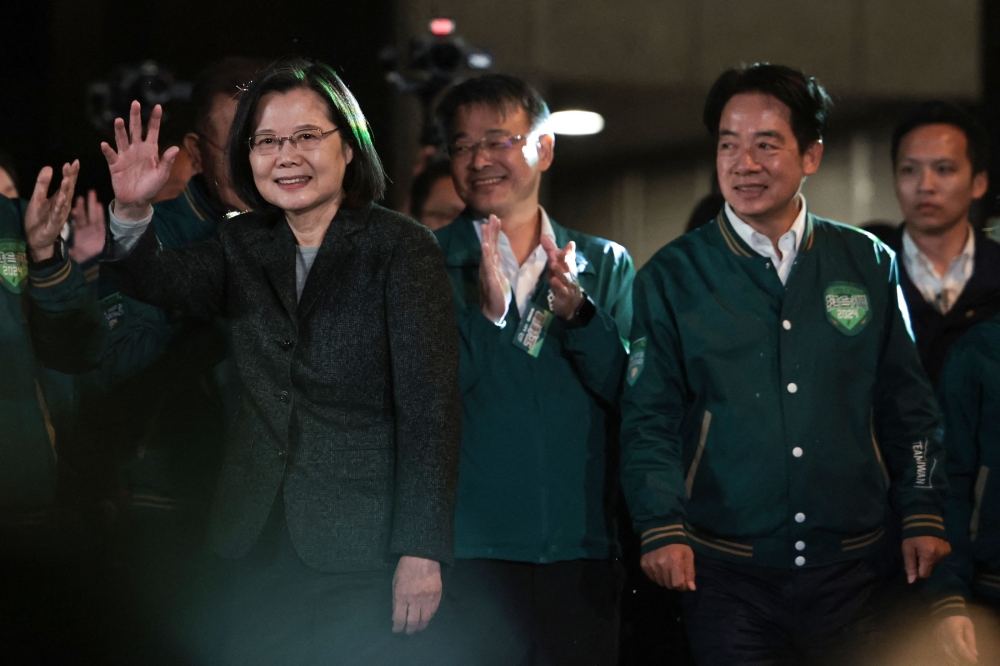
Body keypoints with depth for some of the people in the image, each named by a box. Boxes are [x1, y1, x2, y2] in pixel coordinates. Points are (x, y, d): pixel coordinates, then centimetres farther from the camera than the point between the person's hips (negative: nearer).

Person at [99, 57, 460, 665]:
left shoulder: (402, 248, -5)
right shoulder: (243, 245, 12)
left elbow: (430, 405, -10)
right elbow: (159, 281, -5)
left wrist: (422, 551, -16)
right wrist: (133, 212, -26)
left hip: (360, 547, -5)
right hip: (261, 540, 5)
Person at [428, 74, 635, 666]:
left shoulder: (605, 265, 10)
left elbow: (634, 396, 0)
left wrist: (576, 312, -15)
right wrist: (484, 311, -20)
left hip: (583, 557, 2)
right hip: (468, 558, -2)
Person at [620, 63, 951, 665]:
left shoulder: (868, 264, 7)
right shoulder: (672, 277, 1)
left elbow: (907, 405, 11)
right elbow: (649, 418, -2)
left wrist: (924, 517, 5)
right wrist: (663, 529, -13)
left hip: (850, 568, 2)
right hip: (726, 572, -2)